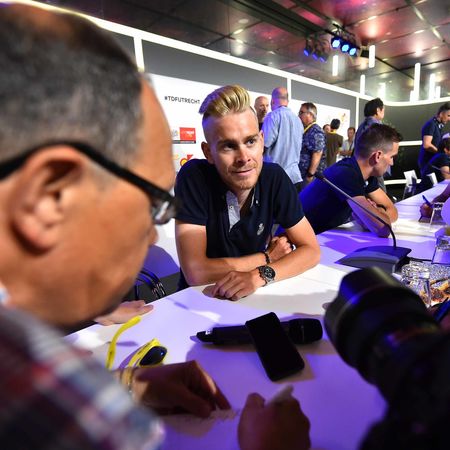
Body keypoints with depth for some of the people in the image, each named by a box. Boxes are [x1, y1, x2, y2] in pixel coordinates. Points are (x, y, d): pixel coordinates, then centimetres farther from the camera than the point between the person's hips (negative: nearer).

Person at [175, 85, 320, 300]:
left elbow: (311, 250, -8)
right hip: (199, 298, -2)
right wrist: (268, 257, -14)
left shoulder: (275, 178, -11)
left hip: (255, 293, 3)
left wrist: (261, 275, -24)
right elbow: (195, 272, -23)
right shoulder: (193, 178, -21)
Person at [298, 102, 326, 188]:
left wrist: (310, 175, -24)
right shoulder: (304, 130, 14)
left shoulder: (315, 131, -13)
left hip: (312, 175, -9)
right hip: (302, 174, 9)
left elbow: (317, 154, -21)